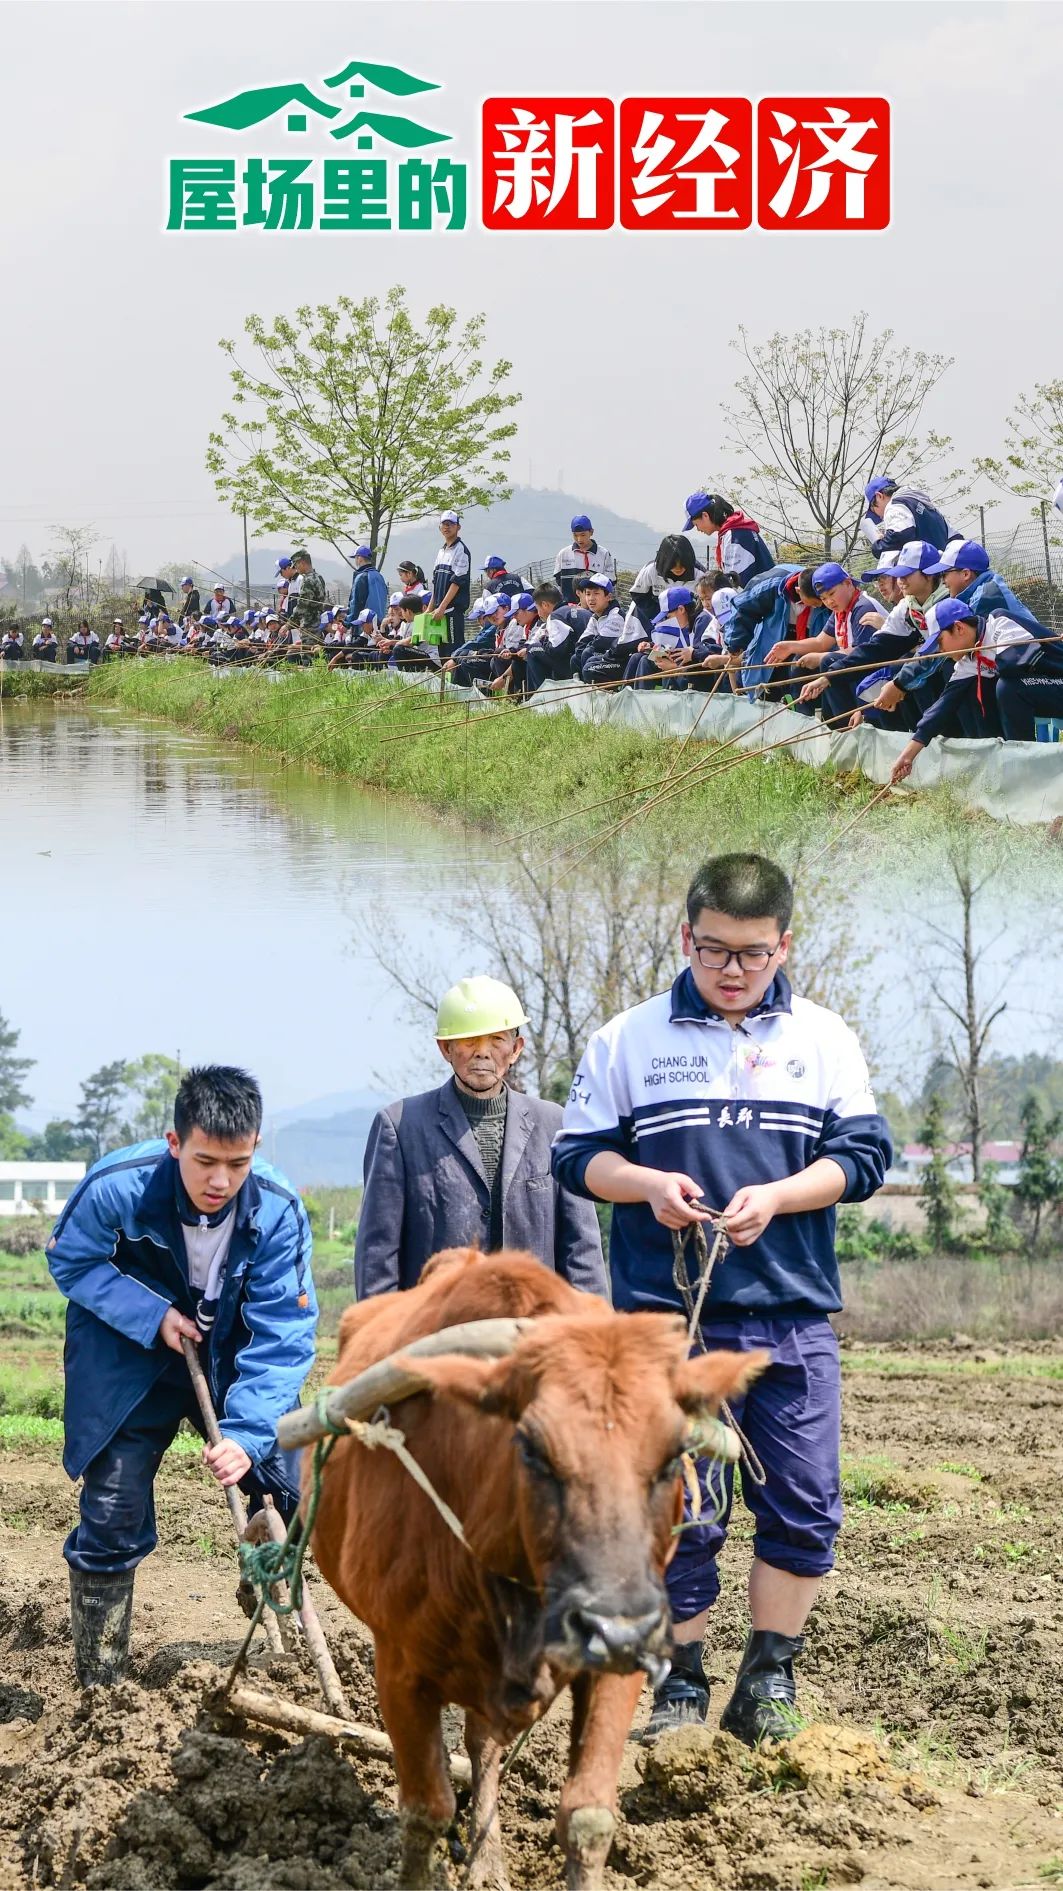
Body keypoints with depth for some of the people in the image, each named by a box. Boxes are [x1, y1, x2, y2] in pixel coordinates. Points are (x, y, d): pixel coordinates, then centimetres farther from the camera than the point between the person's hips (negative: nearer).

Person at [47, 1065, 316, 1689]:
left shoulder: (278, 1208, -25)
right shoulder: (117, 1187, -28)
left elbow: (283, 1335, -22)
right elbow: (71, 1262, -10)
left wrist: (248, 1433, -33)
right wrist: (152, 1316, -24)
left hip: (231, 1355, 2)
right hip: (128, 1358, -2)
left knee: (294, 1488, -6)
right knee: (113, 1517, -4)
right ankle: (99, 1687, 11)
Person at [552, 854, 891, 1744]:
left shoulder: (825, 1039, 8)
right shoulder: (630, 1039, 6)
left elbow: (864, 1154, 4)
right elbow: (576, 1154, 7)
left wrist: (775, 1197, -13)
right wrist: (647, 1185, -13)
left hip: (793, 1313, 1)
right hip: (668, 1314, -1)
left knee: (803, 1504, 0)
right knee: (676, 1508, 1)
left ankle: (768, 1684, 12)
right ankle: (682, 1684, 12)